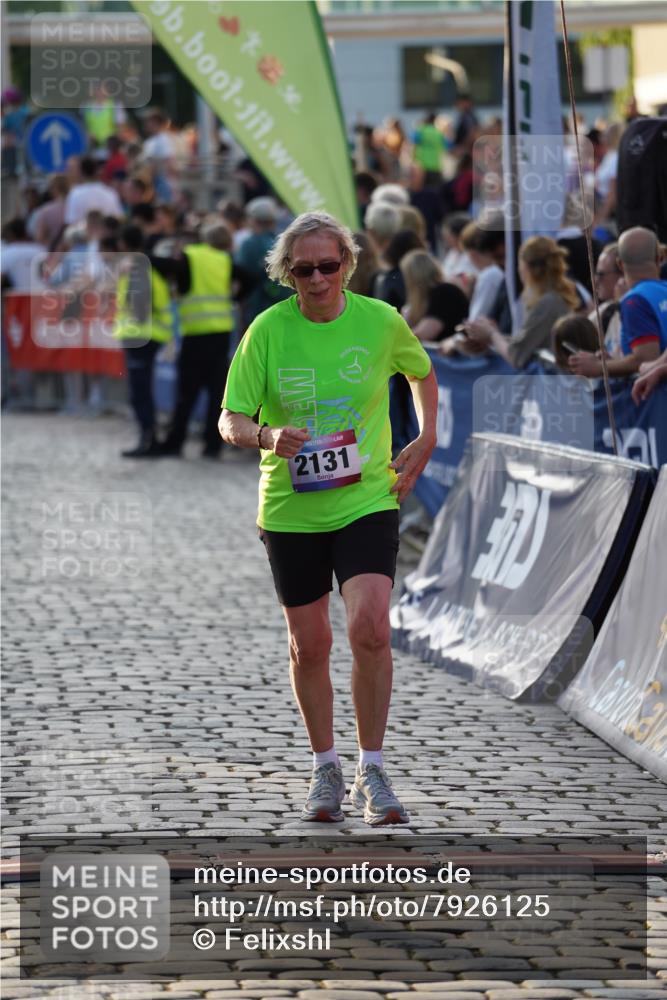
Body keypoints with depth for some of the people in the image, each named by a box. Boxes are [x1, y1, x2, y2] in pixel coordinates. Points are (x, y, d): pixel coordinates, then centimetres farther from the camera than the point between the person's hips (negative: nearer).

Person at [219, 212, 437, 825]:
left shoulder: (380, 321, -4)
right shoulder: (268, 331, -7)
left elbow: (422, 372, 17)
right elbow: (231, 421, -4)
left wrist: (426, 441, 7)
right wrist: (267, 436, -25)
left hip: (367, 502, -1)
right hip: (291, 509, 1)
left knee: (370, 629, -18)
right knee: (309, 644, 10)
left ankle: (372, 774, -4)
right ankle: (326, 770, 29)